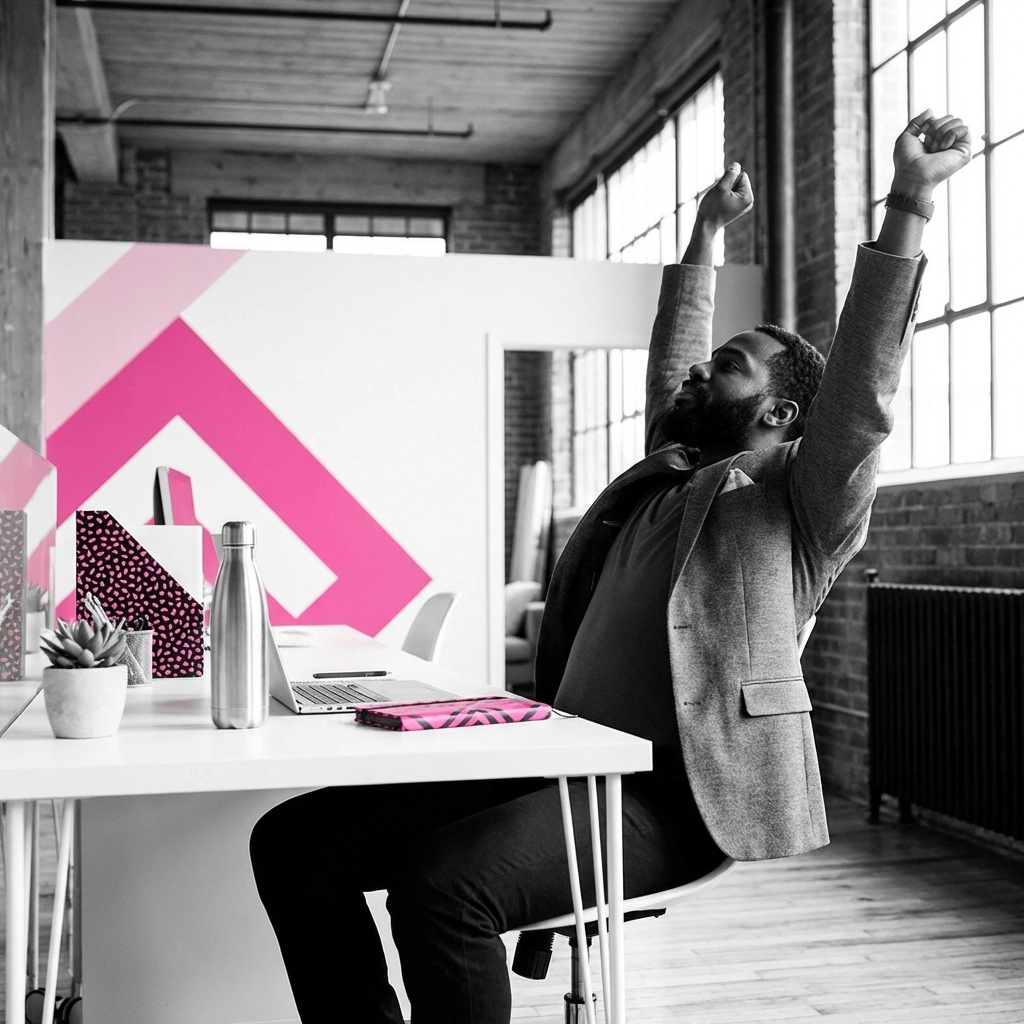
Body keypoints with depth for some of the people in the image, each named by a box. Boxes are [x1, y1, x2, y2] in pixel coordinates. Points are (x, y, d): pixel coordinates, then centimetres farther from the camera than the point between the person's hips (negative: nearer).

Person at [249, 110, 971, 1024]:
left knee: (442, 882, -35)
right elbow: (672, 366, 36)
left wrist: (910, 200, -17)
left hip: (667, 799, -8)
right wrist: (706, 233, 43)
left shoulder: (798, 503, 2)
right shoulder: (671, 472, 22)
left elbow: (862, 388, -12)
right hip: (559, 764, 8)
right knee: (293, 841, -6)